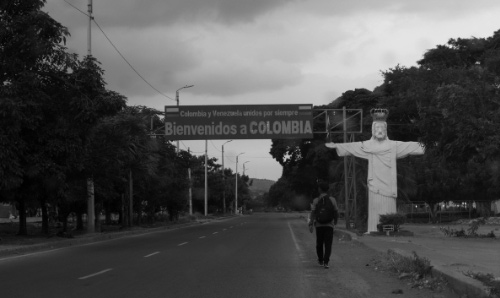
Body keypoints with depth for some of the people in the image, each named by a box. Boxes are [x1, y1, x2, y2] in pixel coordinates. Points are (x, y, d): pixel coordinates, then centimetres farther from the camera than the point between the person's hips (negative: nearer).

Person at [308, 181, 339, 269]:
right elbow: (336, 212, 4)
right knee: (328, 244, -3)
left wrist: (311, 224, -11)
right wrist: (335, 222, 20)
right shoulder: (332, 200, 0)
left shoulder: (316, 200, -4)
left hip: (319, 225, 0)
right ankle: (326, 262, -16)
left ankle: (320, 261, 27)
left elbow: (313, 213, -10)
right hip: (329, 225, 0)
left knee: (319, 243, 16)